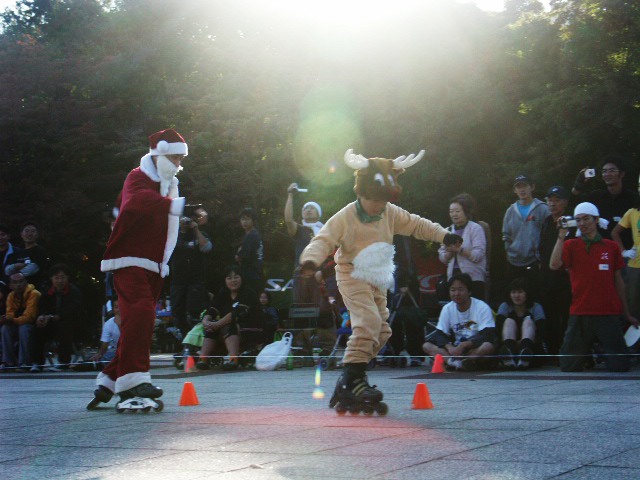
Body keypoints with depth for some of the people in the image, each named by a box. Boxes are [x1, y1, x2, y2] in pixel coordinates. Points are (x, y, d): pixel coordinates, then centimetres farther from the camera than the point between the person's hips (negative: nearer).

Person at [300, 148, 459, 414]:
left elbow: (416, 224, 14)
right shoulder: (345, 217, -16)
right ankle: (353, 380, -25)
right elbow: (323, 240, -22)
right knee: (368, 320, -26)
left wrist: (443, 235, 7)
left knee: (381, 329, 8)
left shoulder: (391, 213, 2)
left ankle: (350, 380, 14)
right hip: (352, 275, -8)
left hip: (377, 280, 8)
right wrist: (311, 260, -40)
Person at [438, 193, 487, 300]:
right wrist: (450, 251, -10)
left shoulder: (475, 229, -2)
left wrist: (459, 249, -19)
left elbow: (478, 255, -13)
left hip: (473, 278, -5)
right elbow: (442, 258, 9)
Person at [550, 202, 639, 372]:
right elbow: (554, 265, -13)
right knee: (568, 367, 1)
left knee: (620, 367, -5)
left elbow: (618, 281, 14)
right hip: (581, 313, 0)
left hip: (609, 313, 1)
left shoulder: (611, 247, 10)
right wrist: (561, 236, -15)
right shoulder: (571, 245, 6)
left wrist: (626, 314, 15)